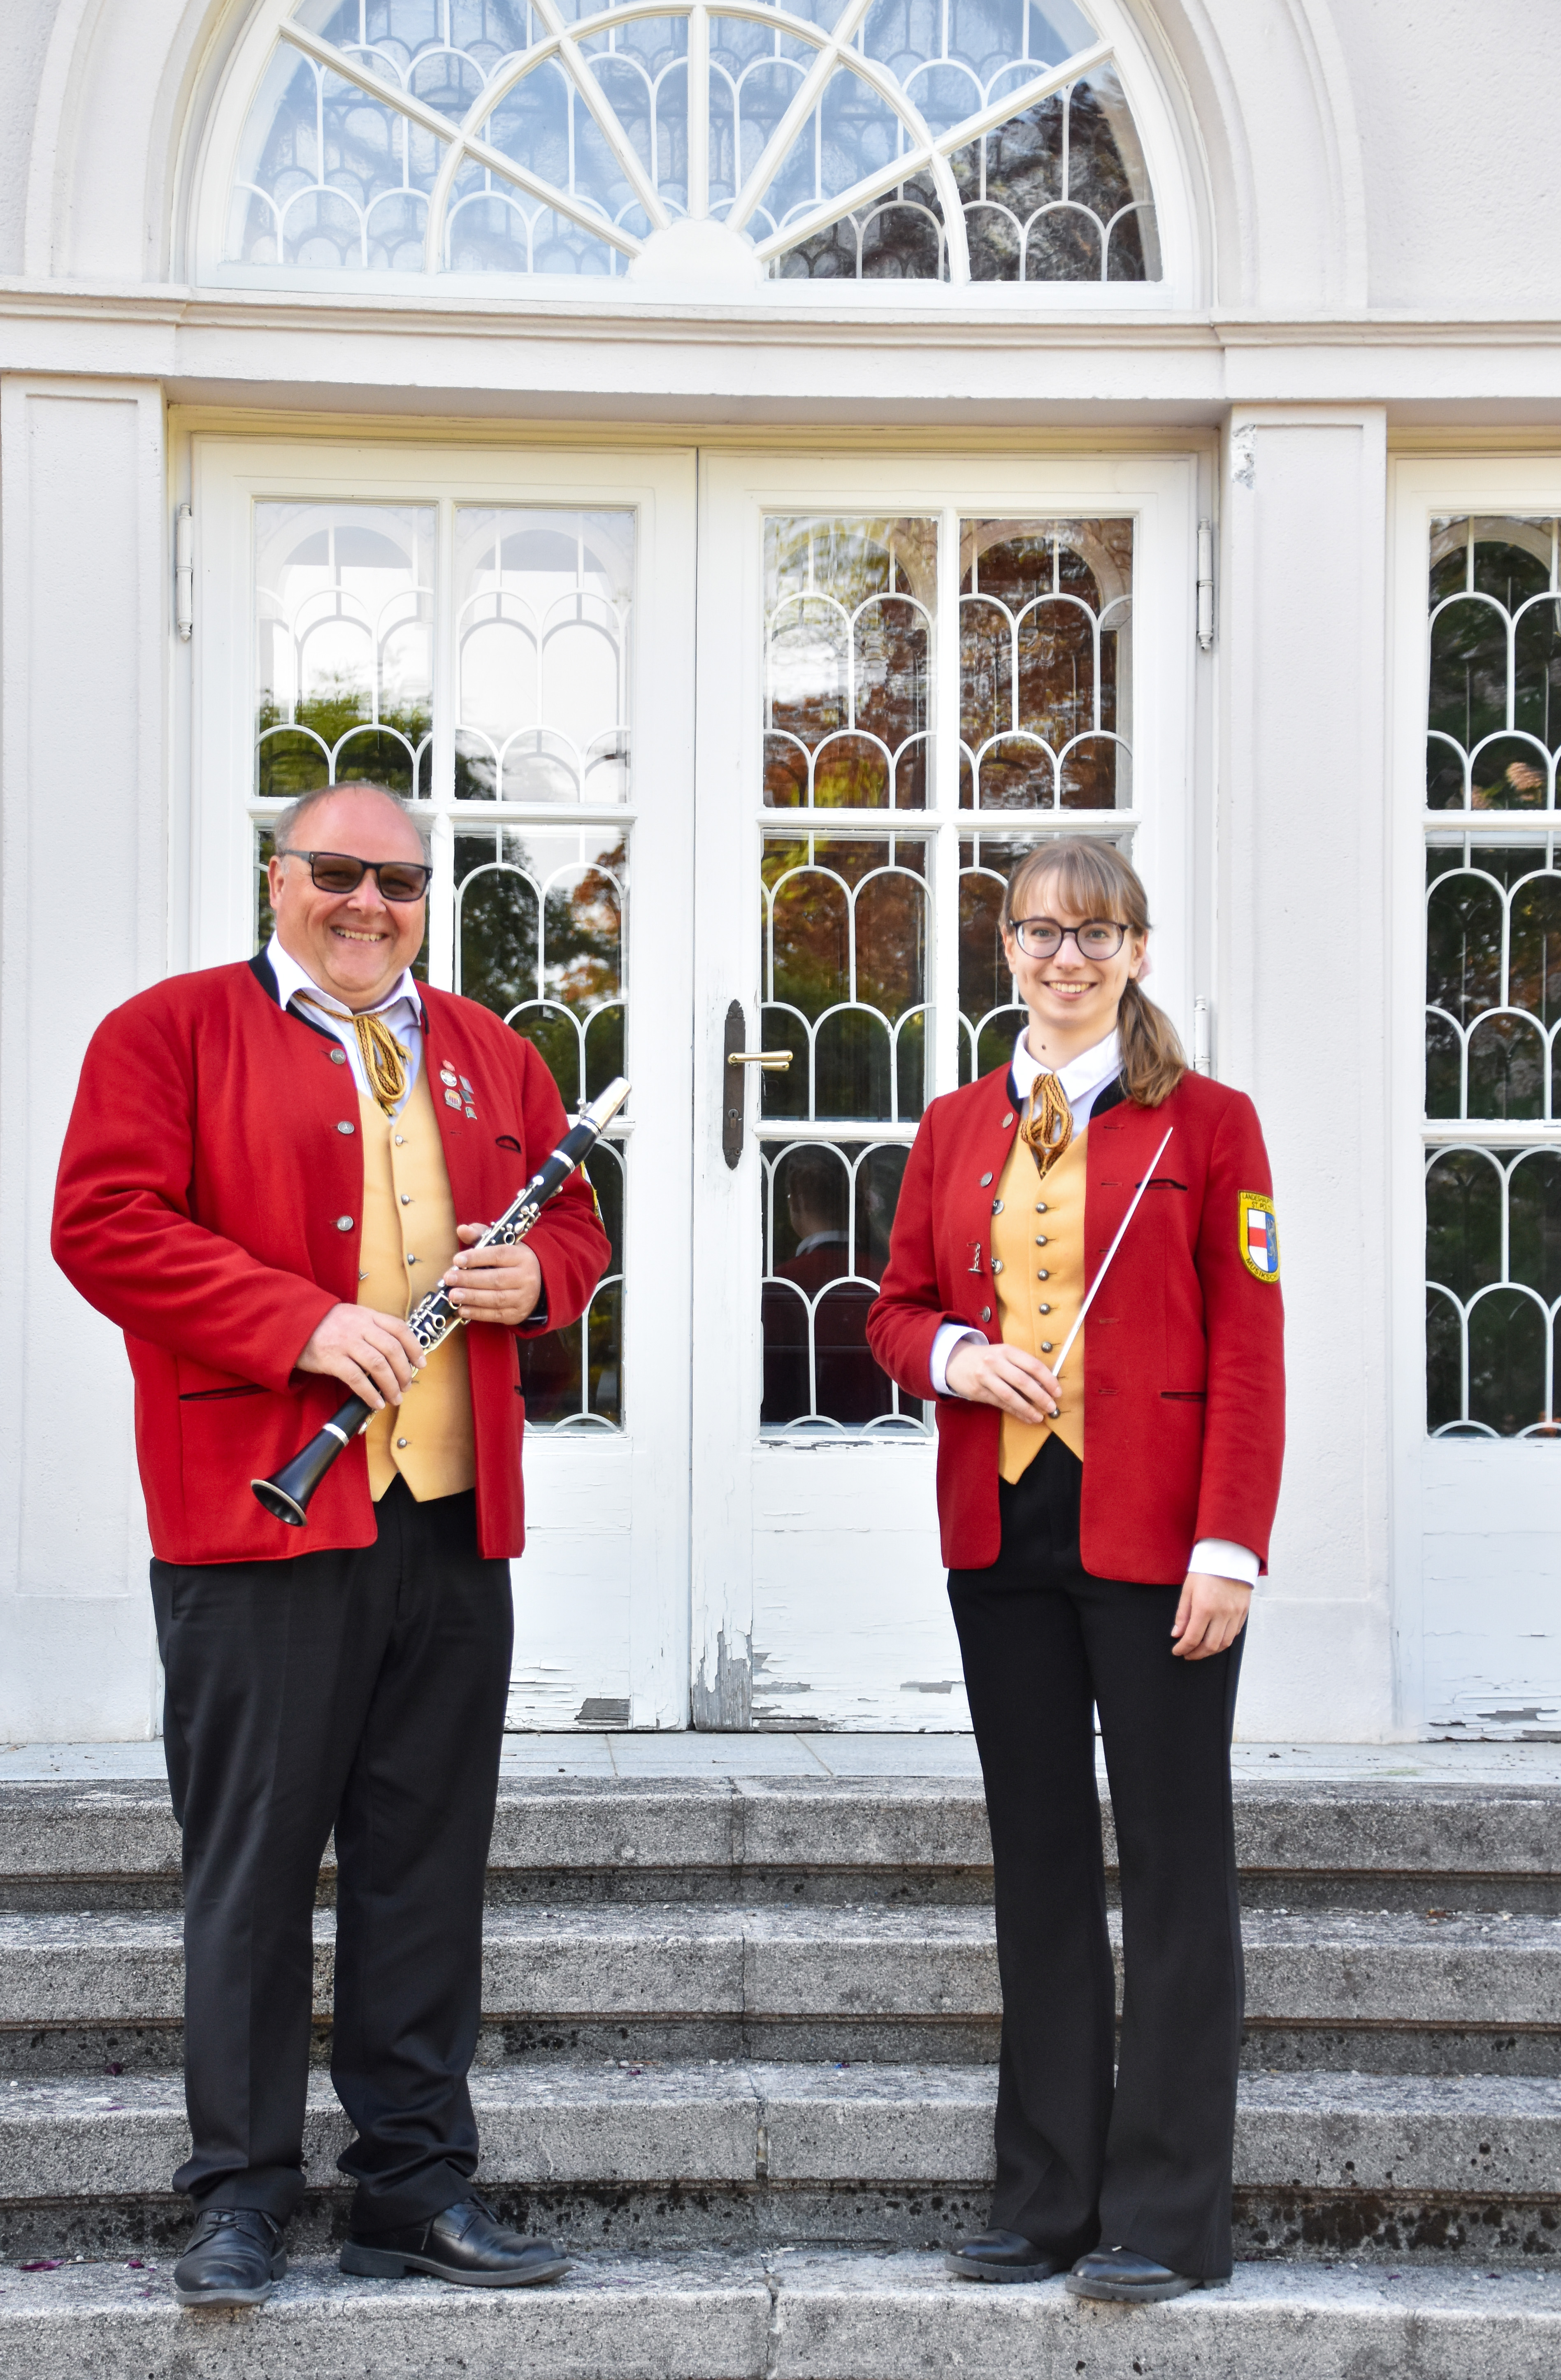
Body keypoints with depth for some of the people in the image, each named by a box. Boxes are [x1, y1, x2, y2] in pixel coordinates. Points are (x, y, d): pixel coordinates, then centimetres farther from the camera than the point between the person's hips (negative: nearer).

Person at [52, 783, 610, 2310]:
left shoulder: (490, 1059, 19)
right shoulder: (170, 1032, 3)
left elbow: (574, 1226, 24)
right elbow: (104, 1224, -8)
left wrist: (535, 1274, 0)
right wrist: (301, 1322, -16)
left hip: (454, 1519, 5)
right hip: (262, 1512, -5)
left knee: (428, 1866, 9)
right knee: (252, 1858, 1)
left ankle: (418, 2184, 19)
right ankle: (240, 2196, 12)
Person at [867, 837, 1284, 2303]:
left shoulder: (1206, 1124, -1)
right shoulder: (955, 1131, 11)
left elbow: (1249, 1354, -5)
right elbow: (895, 1311, 17)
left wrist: (1230, 1546, -13)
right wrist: (953, 1356, -7)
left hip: (1154, 1539, -4)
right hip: (1003, 1535, 4)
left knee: (1175, 1863, 0)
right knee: (1038, 1857, 9)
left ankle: (1166, 2218, 8)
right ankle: (1047, 2200, 18)